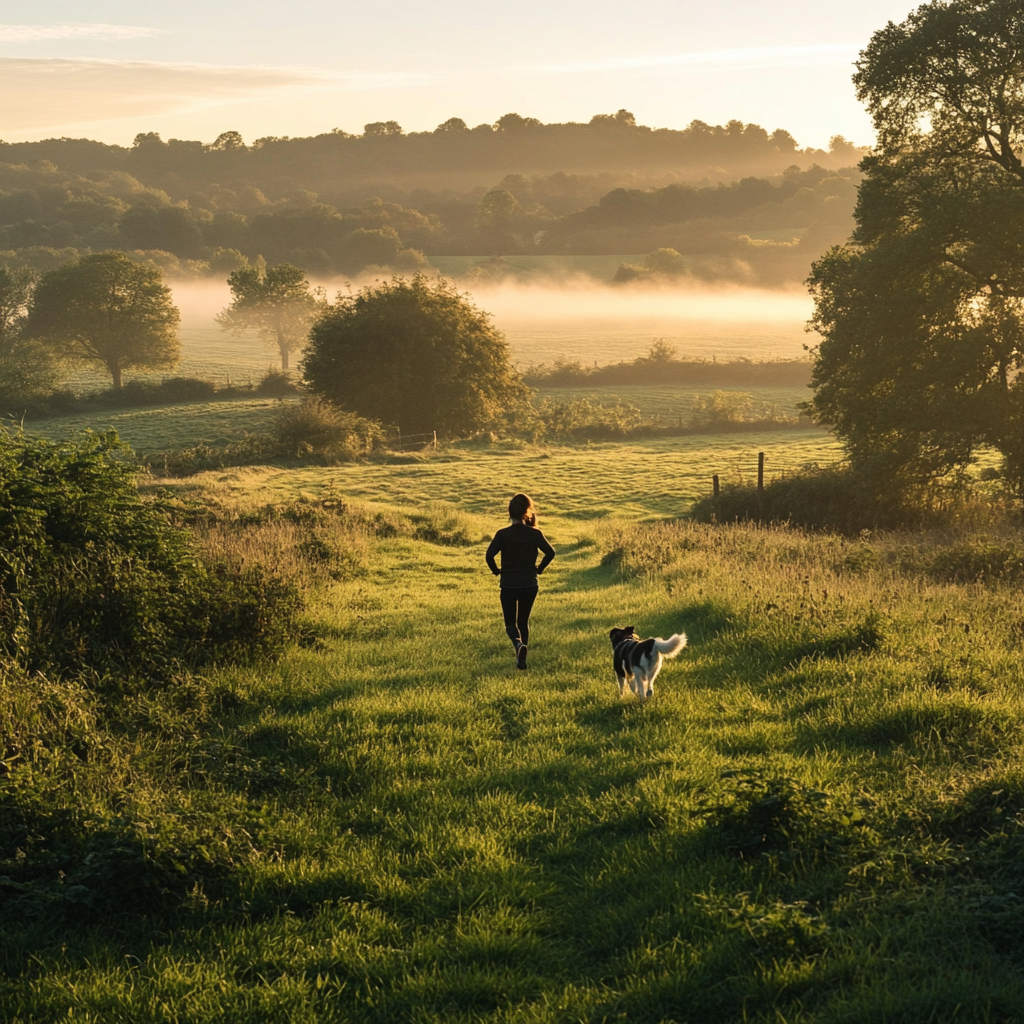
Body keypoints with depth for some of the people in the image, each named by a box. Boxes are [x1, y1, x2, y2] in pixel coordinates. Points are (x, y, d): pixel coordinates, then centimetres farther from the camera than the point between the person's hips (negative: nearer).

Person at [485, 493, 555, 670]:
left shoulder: (503, 534, -11)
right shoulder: (535, 534, -5)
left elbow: (489, 555, -19)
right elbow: (550, 552, -7)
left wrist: (496, 570, -1)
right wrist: (539, 569, 7)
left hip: (509, 585, -2)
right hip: (530, 585, 2)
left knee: (510, 623, 7)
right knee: (523, 621, 19)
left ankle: (518, 643, -25)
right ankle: (522, 658, 21)